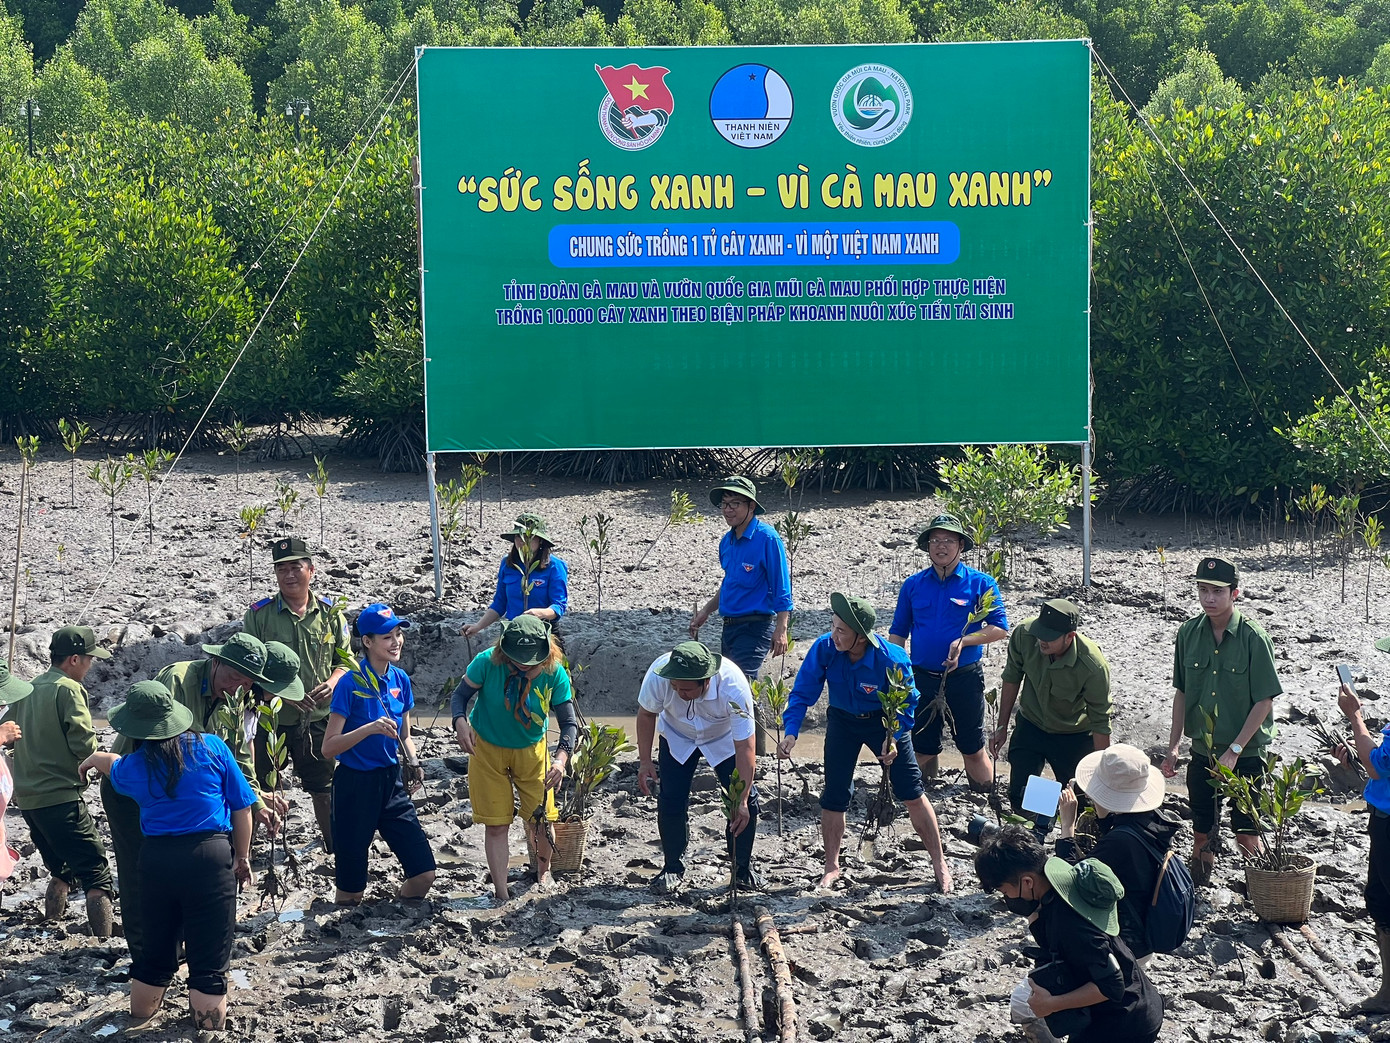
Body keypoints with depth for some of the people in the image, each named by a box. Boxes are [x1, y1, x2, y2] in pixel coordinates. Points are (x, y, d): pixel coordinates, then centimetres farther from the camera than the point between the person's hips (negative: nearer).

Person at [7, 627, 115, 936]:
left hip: (26, 798, 8)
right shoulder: (68, 689, -10)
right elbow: (84, 743, -17)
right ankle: (104, 944, -16)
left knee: (62, 872, 22)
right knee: (96, 873, -7)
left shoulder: (27, 689, 13)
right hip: (60, 798, -8)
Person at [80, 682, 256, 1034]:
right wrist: (241, 857, 13)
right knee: (210, 957, 3)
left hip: (156, 858, 3)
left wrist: (94, 758, 54)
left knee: (155, 949, 20)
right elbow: (242, 807, 2)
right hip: (211, 856, -2)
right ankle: (209, 1029, 5)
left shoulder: (134, 766, 5)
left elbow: (116, 769, 32)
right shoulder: (212, 748, -1)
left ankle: (139, 1019, 35)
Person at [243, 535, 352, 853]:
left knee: (324, 788, 14)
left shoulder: (330, 612, 1)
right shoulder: (259, 614, -6)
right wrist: (283, 692, -20)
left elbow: (345, 658, 10)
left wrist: (333, 682, -12)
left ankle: (337, 849, 29)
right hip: (270, 718, -2)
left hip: (317, 719, 2)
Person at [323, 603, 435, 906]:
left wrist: (413, 763, -4)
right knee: (351, 894, 3)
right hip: (355, 786, -5)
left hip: (391, 782, 5)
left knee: (424, 874, 0)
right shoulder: (351, 684, -15)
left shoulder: (400, 679, 2)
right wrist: (370, 728, -29)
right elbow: (328, 747, -15)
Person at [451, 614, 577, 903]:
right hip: (487, 748, -1)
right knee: (496, 823, -1)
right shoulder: (488, 662, -24)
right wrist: (460, 721, -33)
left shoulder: (554, 673, -21)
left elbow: (568, 723, -18)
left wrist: (561, 758, -35)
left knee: (540, 819, 4)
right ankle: (501, 895, 9)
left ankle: (543, 870, 36)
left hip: (531, 750, 1)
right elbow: (460, 695, -12)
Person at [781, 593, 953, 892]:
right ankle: (832, 867, 21)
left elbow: (905, 703, -16)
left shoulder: (892, 660, -32)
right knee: (834, 796, 2)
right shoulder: (824, 648, -27)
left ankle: (939, 863, 15)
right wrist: (791, 732, -30)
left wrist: (894, 737, -32)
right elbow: (802, 692, -18)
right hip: (843, 721, 2)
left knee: (911, 793, 0)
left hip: (886, 722, -2)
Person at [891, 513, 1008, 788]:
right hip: (922, 678, 2)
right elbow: (898, 633, 11)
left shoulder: (980, 583, -2)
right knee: (922, 748, 11)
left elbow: (999, 628, -5)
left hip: (965, 677, -2)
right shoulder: (912, 585, 6)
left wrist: (964, 641, -19)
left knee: (973, 748, 3)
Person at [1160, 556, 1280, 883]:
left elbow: (1265, 701, -13)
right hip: (1203, 752, 4)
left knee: (1246, 835, 3)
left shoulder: (1253, 638, -15)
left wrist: (1234, 751, -16)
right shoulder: (1189, 632, -2)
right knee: (1202, 832, 13)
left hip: (1246, 754, -4)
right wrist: (1173, 746, 4)